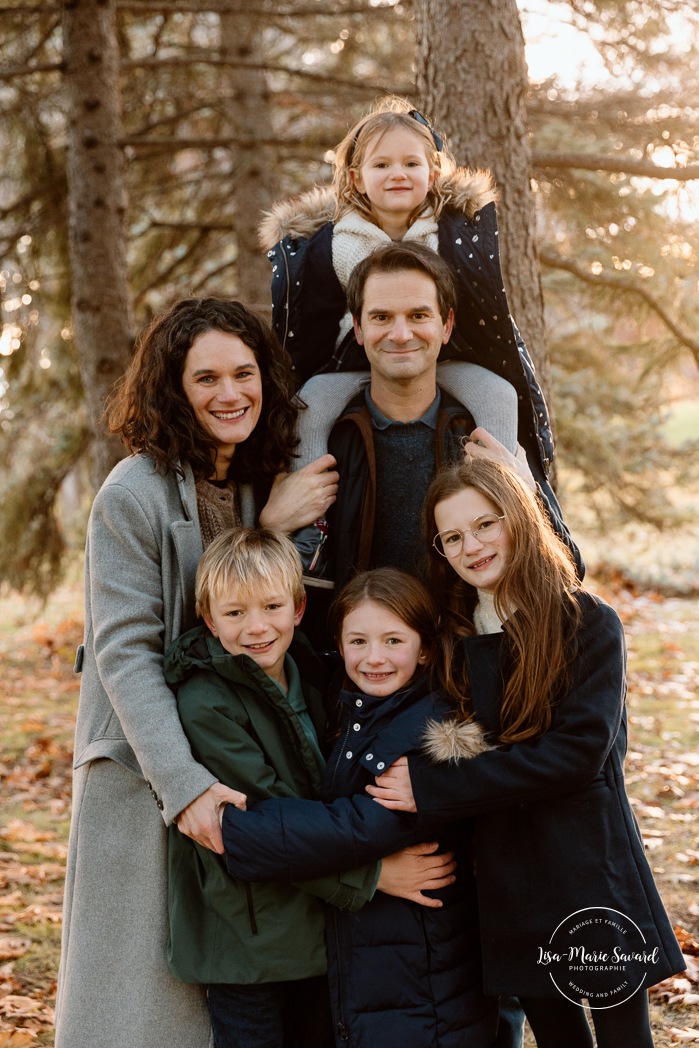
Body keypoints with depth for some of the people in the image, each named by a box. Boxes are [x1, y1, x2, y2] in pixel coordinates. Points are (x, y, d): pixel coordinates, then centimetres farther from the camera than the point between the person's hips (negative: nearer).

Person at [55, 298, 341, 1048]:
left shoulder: (269, 485, 7)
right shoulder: (134, 495, -13)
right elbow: (125, 653, -16)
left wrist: (279, 530, -13)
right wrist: (183, 785, -24)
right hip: (145, 773, -6)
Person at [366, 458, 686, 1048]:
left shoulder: (588, 623, -9)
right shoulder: (456, 637, 8)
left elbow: (579, 750, -18)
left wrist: (432, 787, -18)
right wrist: (449, 747, -15)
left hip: (590, 868, -4)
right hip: (507, 882, 4)